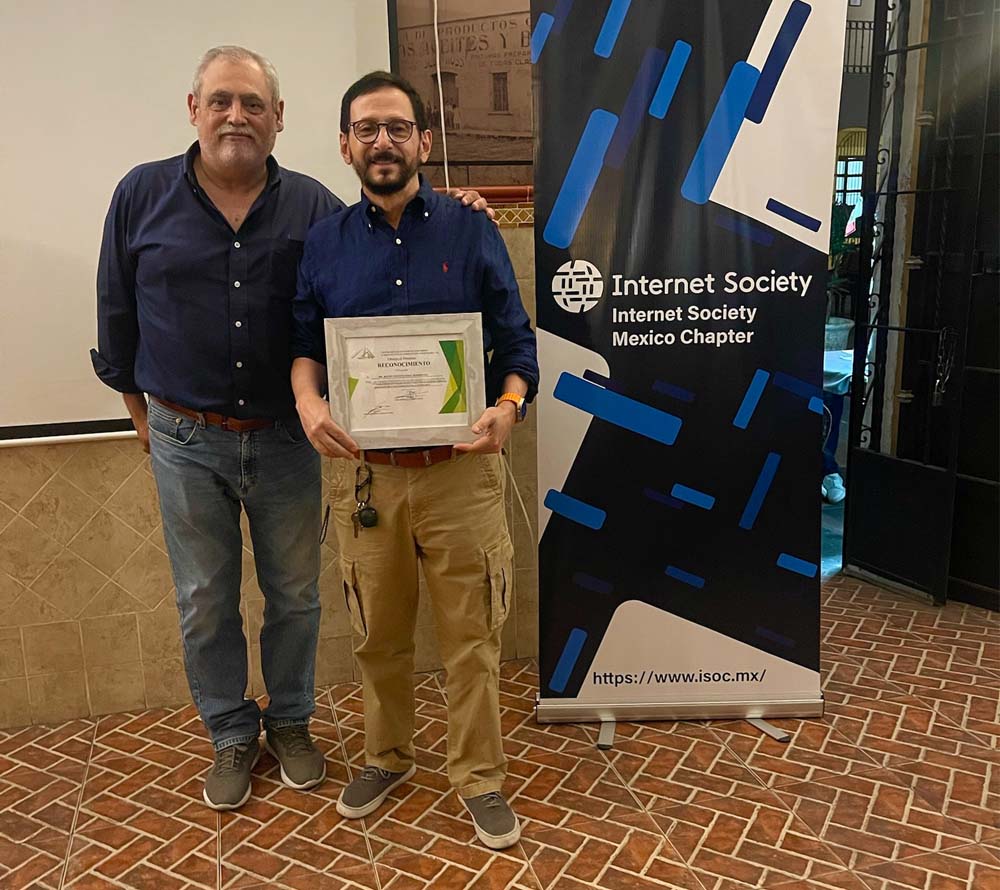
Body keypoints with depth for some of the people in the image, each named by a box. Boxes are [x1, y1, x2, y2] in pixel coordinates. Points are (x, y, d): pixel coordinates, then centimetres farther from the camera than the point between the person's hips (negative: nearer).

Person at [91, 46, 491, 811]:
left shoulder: (314, 207, -1)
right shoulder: (143, 196, -2)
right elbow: (116, 309, 6)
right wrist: (139, 408, 10)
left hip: (284, 437, 1)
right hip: (186, 439, 0)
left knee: (295, 594, 13)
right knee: (205, 603, 12)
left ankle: (290, 723, 35)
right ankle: (231, 735, 32)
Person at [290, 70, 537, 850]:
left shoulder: (472, 233, 1)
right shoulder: (324, 243, 7)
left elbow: (516, 342, 1)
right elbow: (303, 341, 10)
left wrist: (509, 406, -19)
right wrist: (308, 400, -12)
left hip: (461, 468, -2)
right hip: (364, 471, 2)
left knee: (471, 634, 6)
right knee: (379, 633, 17)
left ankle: (480, 777, 26)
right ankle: (388, 757, 40)